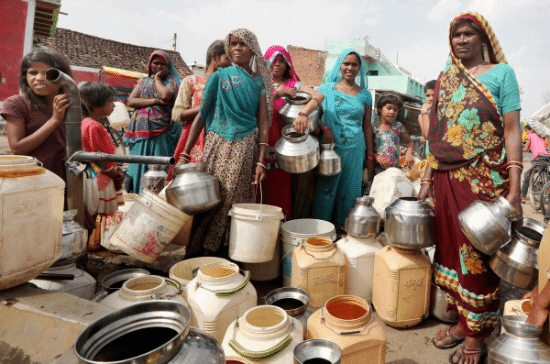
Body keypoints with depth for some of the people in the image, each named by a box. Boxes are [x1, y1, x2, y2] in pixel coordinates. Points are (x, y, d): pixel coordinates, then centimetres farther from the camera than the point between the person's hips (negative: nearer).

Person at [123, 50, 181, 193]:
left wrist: (157, 78, 2)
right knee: (139, 167, 2)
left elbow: (165, 95, -15)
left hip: (162, 131, -3)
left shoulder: (171, 81, 8)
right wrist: (154, 101, -6)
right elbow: (130, 101, 5)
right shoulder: (143, 81, 19)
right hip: (142, 130, 4)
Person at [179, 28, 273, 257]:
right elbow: (201, 115, 6)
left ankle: (223, 253, 12)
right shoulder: (219, 77, 9)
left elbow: (264, 123, 5)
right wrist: (185, 153, -1)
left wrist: (261, 161, -5)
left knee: (235, 202, -1)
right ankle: (197, 252, 11)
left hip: (245, 149, 1)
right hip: (217, 146, 0)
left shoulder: (259, 81, 11)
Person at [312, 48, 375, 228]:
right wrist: (324, 128, -19)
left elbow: (367, 126, 12)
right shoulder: (327, 89, 6)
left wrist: (370, 156, 9)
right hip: (330, 146, -2)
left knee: (349, 192, 5)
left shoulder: (364, 94, 11)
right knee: (326, 188, -2)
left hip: (355, 149, 2)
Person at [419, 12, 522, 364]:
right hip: (447, 179, 5)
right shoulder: (446, 79, 15)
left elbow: (512, 130, -5)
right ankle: (461, 321, 25)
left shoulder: (501, 73, 2)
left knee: (478, 254, 2)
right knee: (452, 247, 9)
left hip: (485, 179, -4)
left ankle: (475, 335, 17)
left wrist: (514, 186, -13)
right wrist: (427, 179, 10)